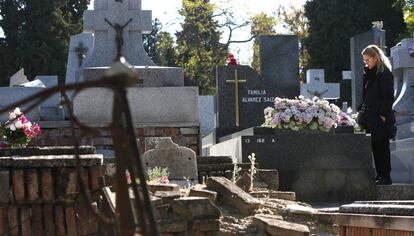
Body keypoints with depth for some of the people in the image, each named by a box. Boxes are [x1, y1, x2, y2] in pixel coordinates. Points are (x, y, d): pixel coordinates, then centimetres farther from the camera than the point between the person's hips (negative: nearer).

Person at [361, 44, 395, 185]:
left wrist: (383, 115, -17)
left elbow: (388, 97, -16)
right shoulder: (369, 73, 15)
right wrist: (364, 111, 12)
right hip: (371, 116, 8)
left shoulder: (385, 73, -12)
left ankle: (385, 176, 1)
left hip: (381, 117, -8)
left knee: (382, 146, -4)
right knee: (375, 147, 9)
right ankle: (380, 175, 15)